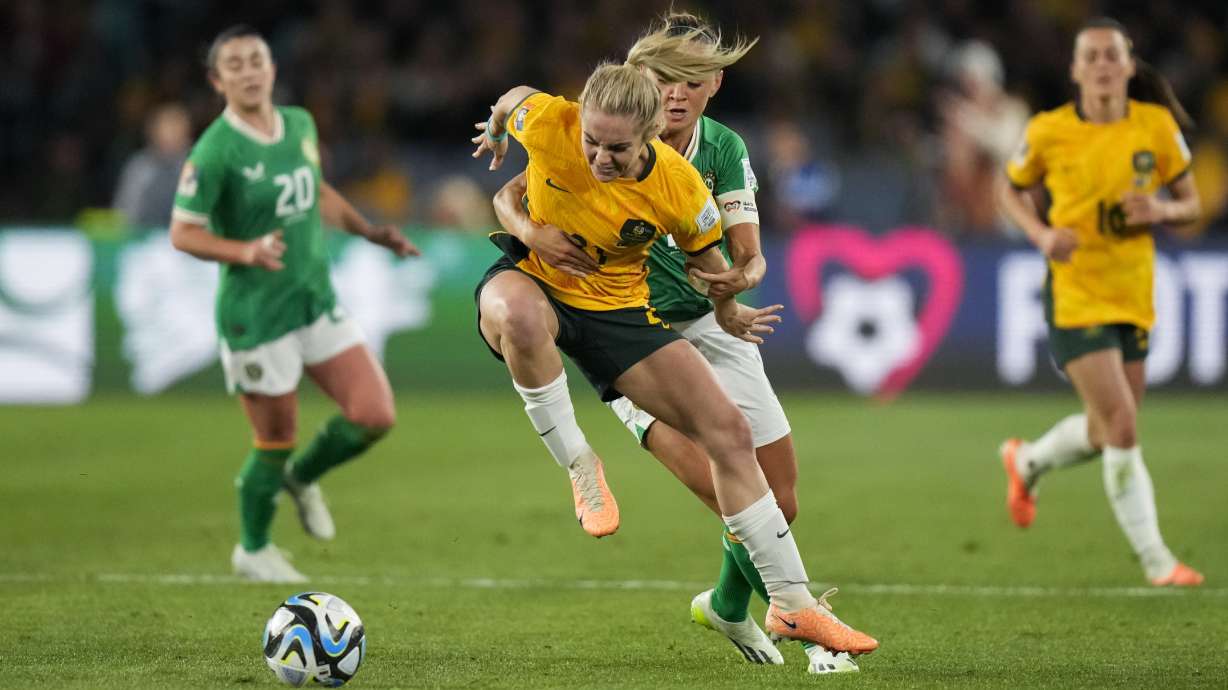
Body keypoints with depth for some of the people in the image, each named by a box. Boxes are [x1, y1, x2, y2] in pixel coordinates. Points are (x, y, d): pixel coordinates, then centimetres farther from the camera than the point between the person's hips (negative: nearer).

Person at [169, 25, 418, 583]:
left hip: (317, 302, 6)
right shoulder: (214, 152, -17)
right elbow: (182, 233, -14)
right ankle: (253, 551, 29)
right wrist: (246, 251, -28)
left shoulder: (300, 125, 4)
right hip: (255, 315, -6)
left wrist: (373, 233, 15)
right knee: (275, 444, 2)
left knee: (375, 415, -3)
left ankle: (303, 477, 27)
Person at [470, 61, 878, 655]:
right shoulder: (548, 124, -27)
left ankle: (790, 603, 8)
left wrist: (728, 312, 19)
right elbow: (514, 99, -1)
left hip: (617, 305, 2)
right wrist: (495, 133, 22)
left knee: (728, 430, -4)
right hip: (530, 279, -2)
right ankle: (577, 464, -19)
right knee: (522, 315, -44)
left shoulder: (680, 189, -22)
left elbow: (705, 256, 1)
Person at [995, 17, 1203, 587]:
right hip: (1074, 297, -4)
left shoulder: (1156, 126, -3)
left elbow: (1190, 205, 7)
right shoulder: (1049, 132, -8)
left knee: (1108, 431, 16)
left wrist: (1161, 210, -17)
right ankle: (1155, 560, -5)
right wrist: (1042, 234, -10)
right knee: (1122, 426, -14)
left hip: (1133, 298, 4)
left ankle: (1027, 461, 48)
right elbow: (1010, 189, 9)